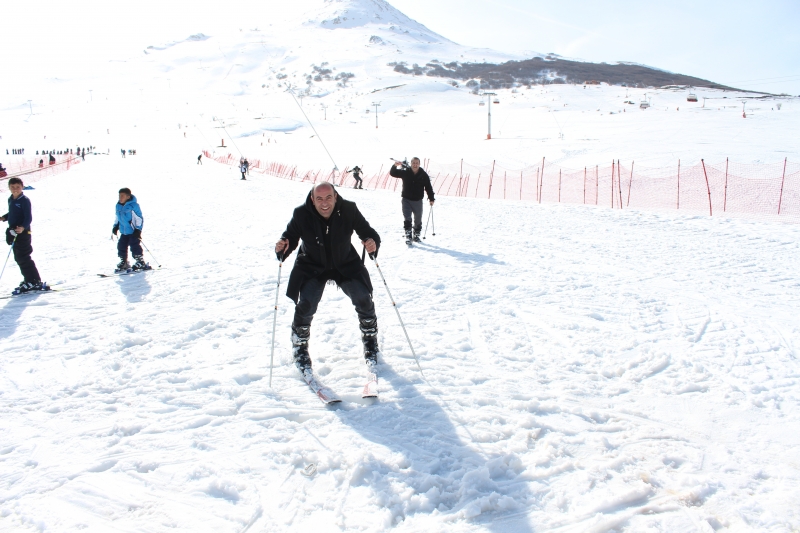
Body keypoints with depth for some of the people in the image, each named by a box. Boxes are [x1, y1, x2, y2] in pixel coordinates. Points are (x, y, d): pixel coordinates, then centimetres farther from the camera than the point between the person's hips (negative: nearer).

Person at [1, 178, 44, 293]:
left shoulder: (25, 200, -13)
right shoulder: (10, 200, 11)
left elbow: (29, 218, -18)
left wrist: (23, 227, -32)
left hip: (23, 232, -8)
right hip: (13, 232, 8)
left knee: (23, 258, -8)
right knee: (19, 258, 12)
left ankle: (35, 282, -4)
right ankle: (28, 279, 21)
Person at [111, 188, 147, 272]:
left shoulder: (134, 205, -17)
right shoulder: (118, 205, 6)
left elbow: (139, 218, -14)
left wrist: (138, 229, -17)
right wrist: (115, 226, 17)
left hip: (134, 231, -8)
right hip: (124, 231, 8)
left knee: (135, 246, -10)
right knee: (121, 246, 8)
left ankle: (141, 263, 1)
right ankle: (124, 263, 21)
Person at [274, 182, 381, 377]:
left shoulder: (348, 210, -21)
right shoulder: (301, 214, -22)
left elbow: (367, 232, -14)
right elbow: (290, 237, -14)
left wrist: (373, 243, -37)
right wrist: (282, 248, -37)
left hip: (346, 265, 1)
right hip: (312, 268, -1)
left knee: (363, 299, -10)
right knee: (305, 305, -18)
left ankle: (370, 343, 20)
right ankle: (300, 349, 11)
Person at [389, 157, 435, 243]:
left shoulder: (424, 175, -4)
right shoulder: (405, 172, -4)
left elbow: (428, 187, 2)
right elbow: (392, 173, -3)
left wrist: (431, 199, -1)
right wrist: (395, 166, -22)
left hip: (418, 201, 1)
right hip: (406, 200, -1)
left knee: (418, 220, 13)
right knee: (407, 219, -11)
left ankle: (416, 235, 30)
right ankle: (408, 236, -9)